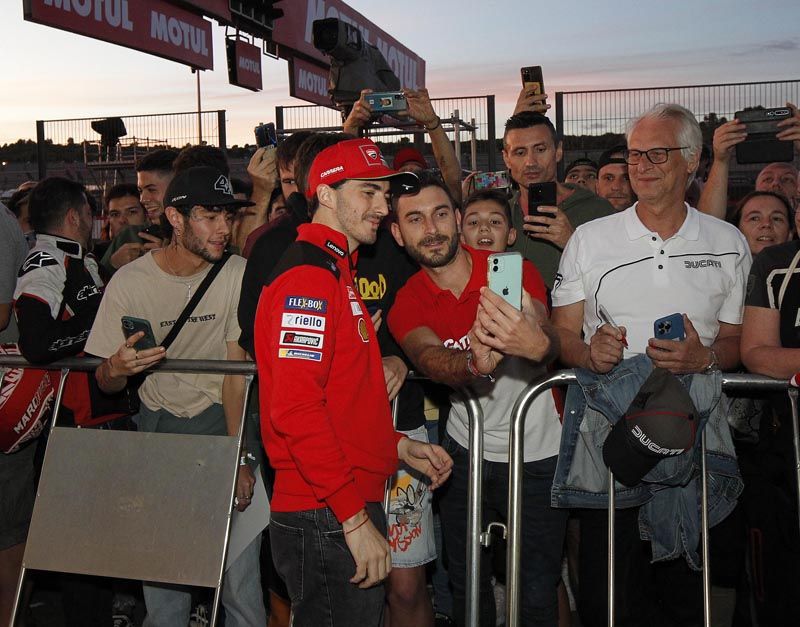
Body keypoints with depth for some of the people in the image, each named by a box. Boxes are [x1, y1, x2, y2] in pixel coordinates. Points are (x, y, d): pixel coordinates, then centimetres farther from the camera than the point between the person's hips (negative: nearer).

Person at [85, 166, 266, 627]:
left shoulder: (238, 274, -11)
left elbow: (236, 371, -13)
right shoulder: (129, 282, -7)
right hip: (158, 424, 1)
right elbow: (106, 384, 0)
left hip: (224, 420, -1)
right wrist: (115, 369, -24)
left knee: (239, 571, -6)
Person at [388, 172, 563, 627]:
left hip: (538, 453, -2)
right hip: (466, 452, 3)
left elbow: (551, 345, -30)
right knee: (467, 585, 16)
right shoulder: (407, 304, -6)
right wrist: (474, 363, -51)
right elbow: (431, 361, -28)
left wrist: (537, 345, -55)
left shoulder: (514, 271, -13)